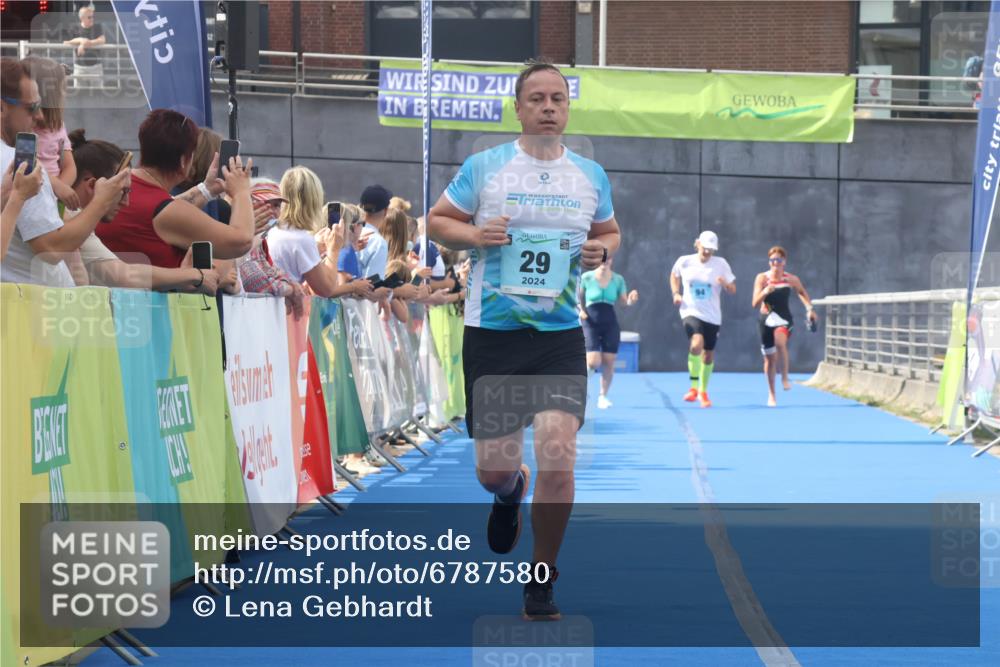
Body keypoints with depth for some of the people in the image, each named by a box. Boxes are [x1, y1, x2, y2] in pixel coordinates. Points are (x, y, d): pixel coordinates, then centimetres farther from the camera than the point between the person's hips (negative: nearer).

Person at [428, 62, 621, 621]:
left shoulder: (591, 176, 7)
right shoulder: (484, 167, 1)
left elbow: (609, 232, 22)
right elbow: (437, 221, 8)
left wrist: (602, 249, -1)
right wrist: (473, 234, -12)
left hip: (561, 335, 1)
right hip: (492, 332, -1)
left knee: (558, 451, -17)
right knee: (493, 469, 3)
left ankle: (543, 579, 1)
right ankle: (510, 491, 45)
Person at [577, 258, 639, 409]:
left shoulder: (618, 279, 2)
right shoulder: (586, 277, -3)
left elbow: (624, 301, 4)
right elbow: (579, 296, 9)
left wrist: (631, 300, -17)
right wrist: (581, 310, -8)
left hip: (610, 324, 2)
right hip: (591, 324, -2)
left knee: (608, 362, 0)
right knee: (593, 362, -12)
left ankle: (603, 396, 14)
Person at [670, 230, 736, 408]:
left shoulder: (721, 264, -5)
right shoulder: (684, 262, -3)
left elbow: (733, 290, -2)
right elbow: (674, 275, 18)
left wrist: (726, 284, -25)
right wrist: (676, 293, 2)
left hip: (712, 316, 2)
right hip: (691, 312, -2)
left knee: (708, 354, 10)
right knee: (696, 344, -28)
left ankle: (703, 392, 32)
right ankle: (693, 387, -14)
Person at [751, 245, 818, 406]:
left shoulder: (791, 279, -3)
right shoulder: (762, 278, -7)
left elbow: (802, 292, 19)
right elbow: (755, 304, -13)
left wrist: (809, 309, 9)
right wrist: (765, 292, -30)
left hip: (784, 319, -1)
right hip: (767, 319, 1)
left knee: (780, 341, -34)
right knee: (770, 358, 6)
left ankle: (785, 377, -19)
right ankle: (771, 395, 23)